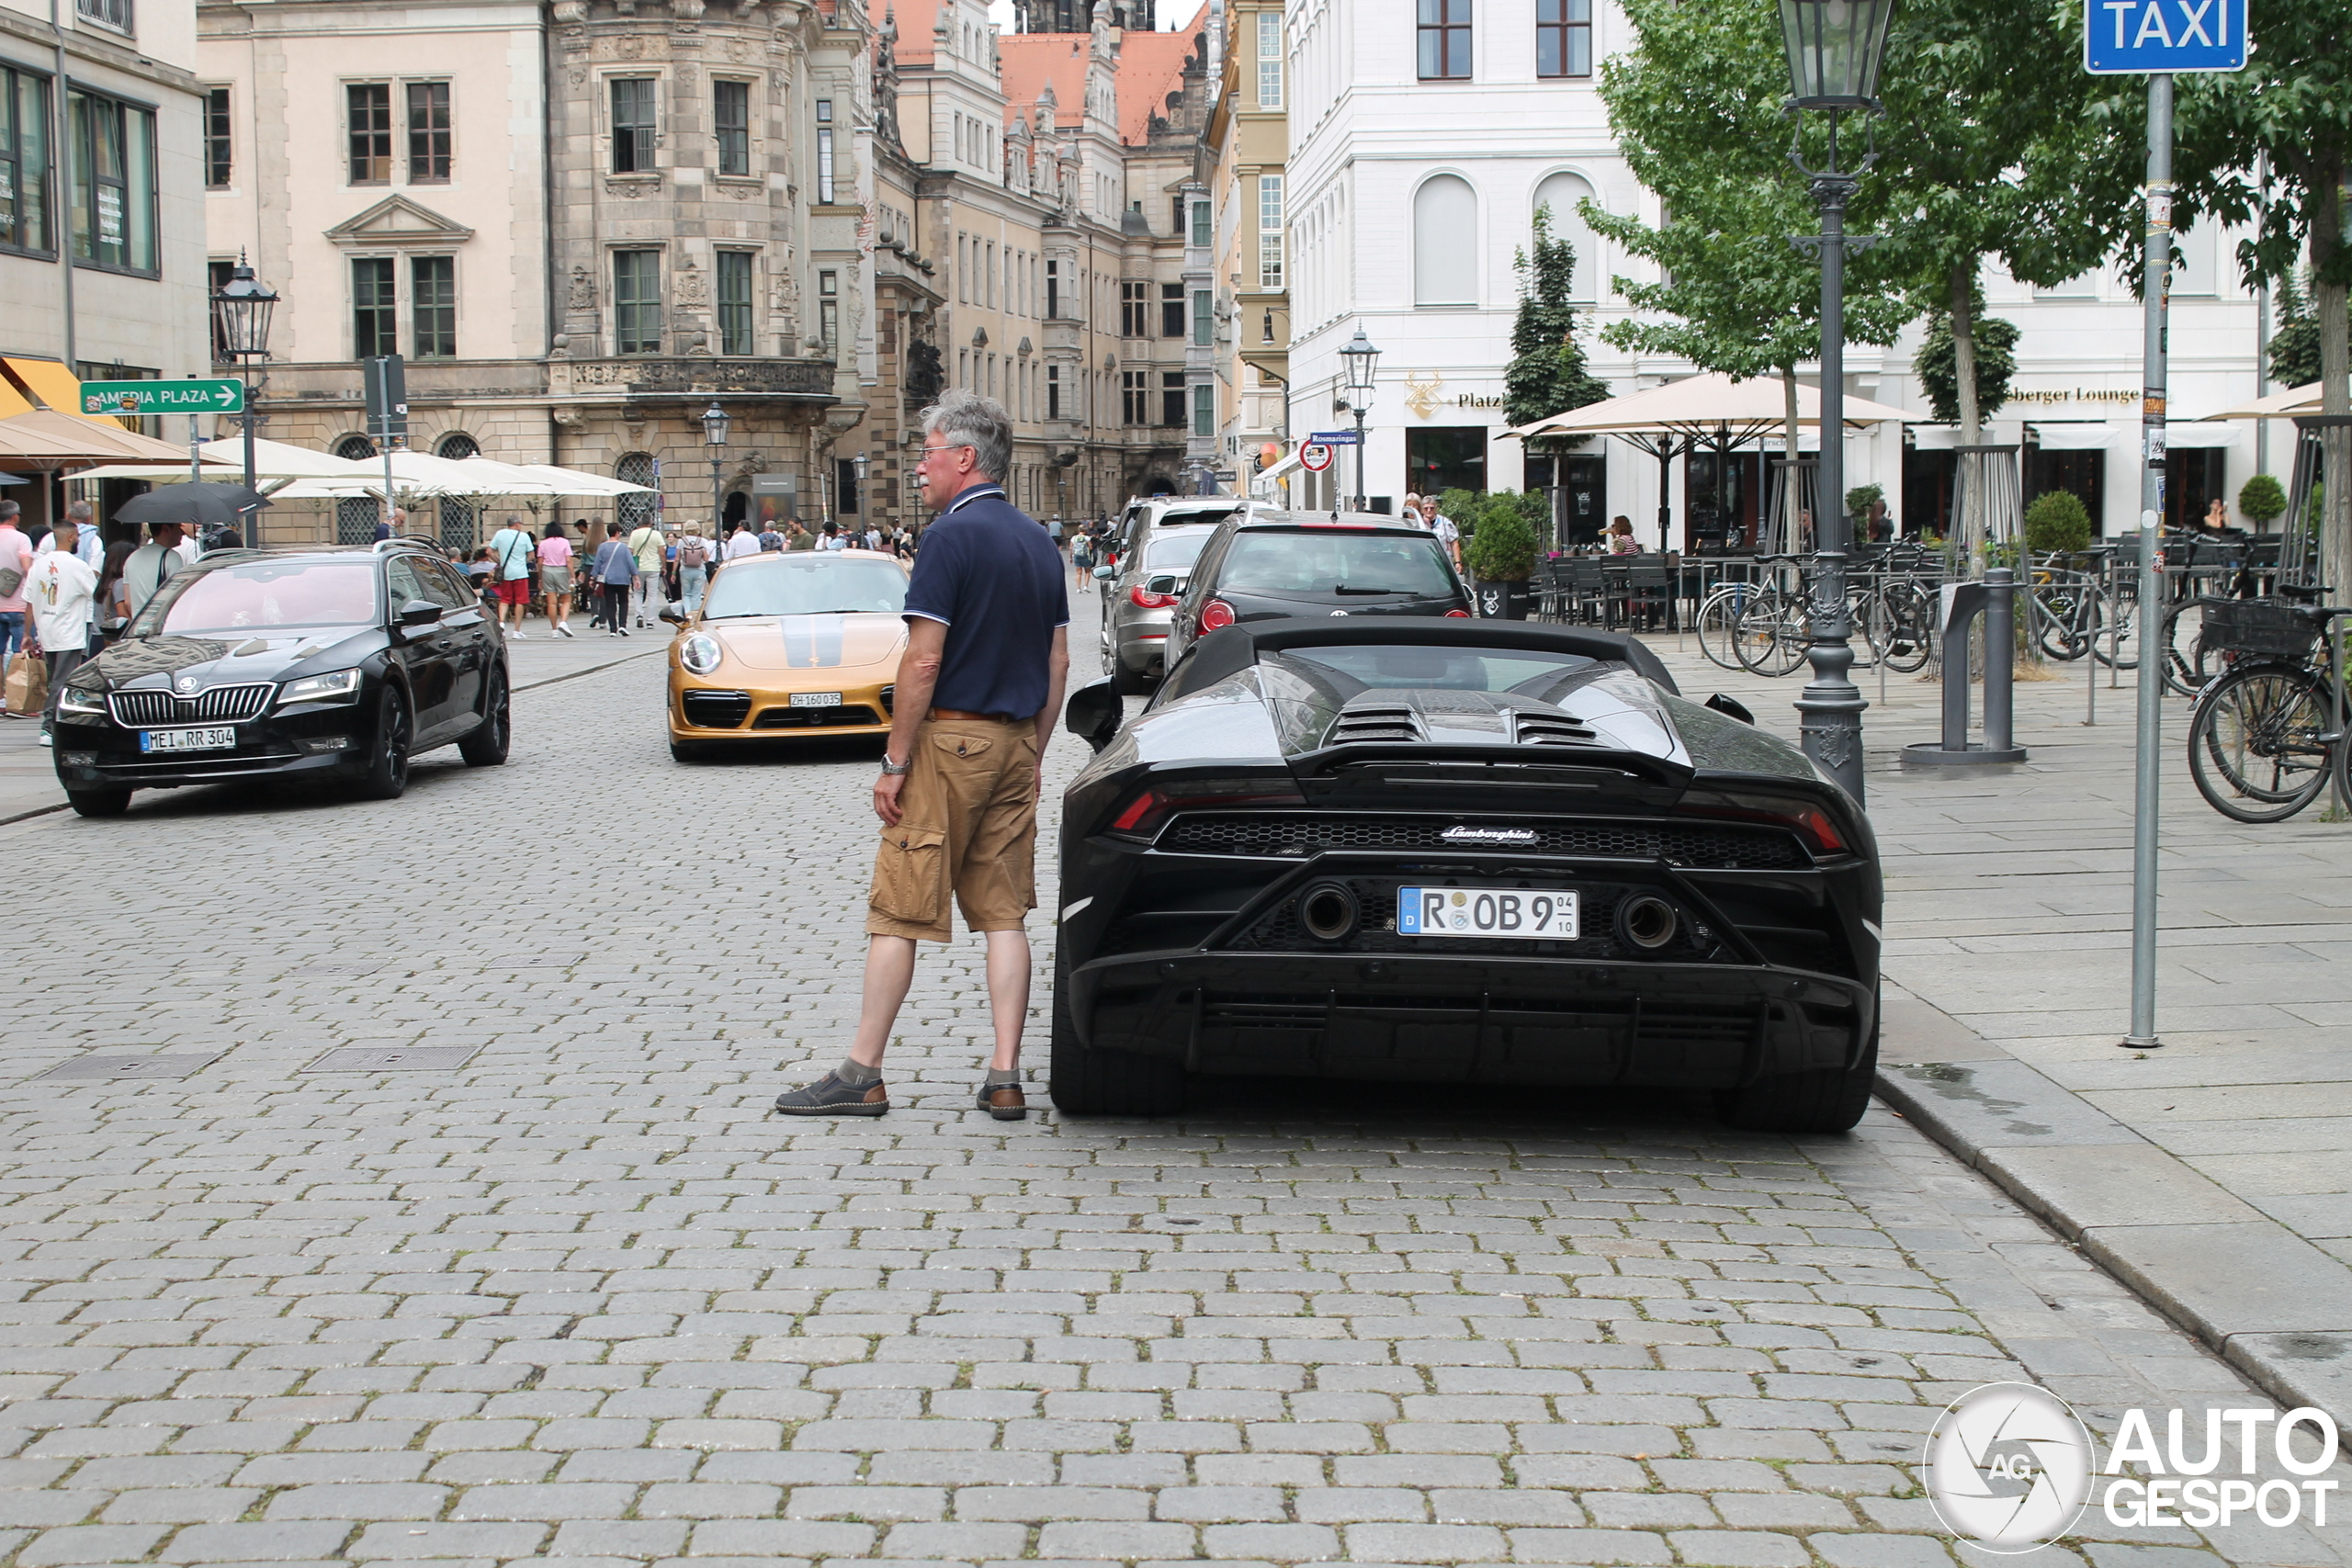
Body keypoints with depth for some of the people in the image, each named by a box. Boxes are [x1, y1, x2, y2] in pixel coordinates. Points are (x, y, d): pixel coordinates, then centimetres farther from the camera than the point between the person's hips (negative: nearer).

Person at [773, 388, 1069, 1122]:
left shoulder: (953, 536, -13)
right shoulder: (1039, 541, 12)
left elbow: (924, 660, -17)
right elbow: (1058, 662, 15)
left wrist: (895, 762, -13)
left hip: (950, 737, -7)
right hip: (1014, 741, 8)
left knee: (898, 910, -1)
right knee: (1003, 913, 7)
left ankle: (862, 1074, 2)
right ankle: (1005, 1077, 5)